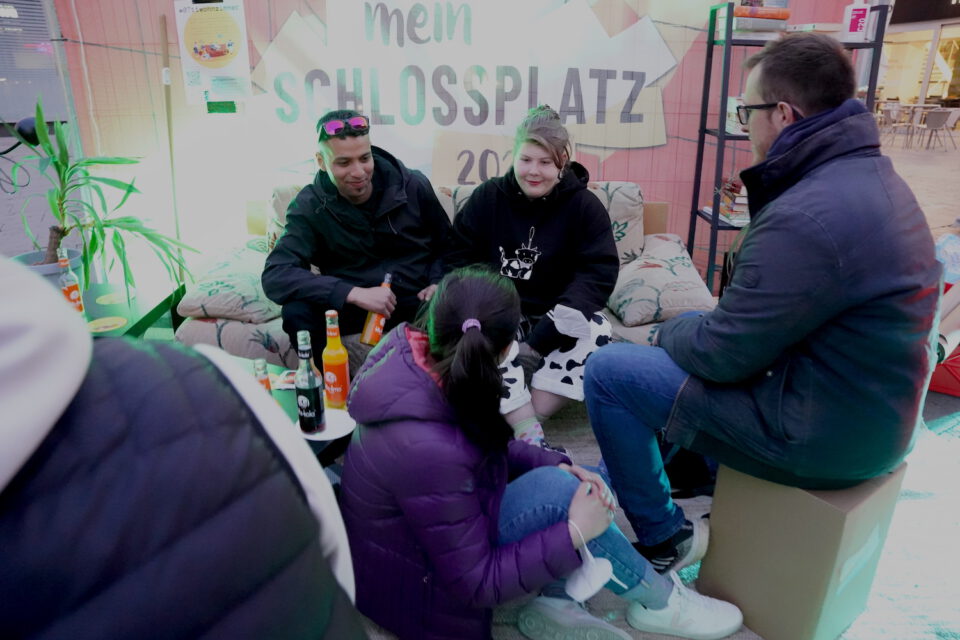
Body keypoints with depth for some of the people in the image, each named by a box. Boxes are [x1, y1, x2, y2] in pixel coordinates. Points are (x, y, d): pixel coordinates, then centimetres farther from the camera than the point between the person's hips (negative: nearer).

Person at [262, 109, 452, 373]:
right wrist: (354, 294, -29)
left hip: (420, 306, 0)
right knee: (297, 312, -28)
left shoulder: (413, 186, -2)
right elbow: (275, 275, -19)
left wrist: (438, 282, -8)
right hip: (355, 315, 0)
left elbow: (446, 244, 14)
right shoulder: (309, 206, -5)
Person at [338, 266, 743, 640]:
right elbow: (475, 584, -24)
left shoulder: (409, 353, -17)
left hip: (418, 531, 8)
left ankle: (553, 603, 5)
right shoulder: (427, 450, -38)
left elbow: (483, 446, 2)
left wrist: (554, 463, -9)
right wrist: (575, 533, -20)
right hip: (413, 589, -7)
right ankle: (660, 601, 1)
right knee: (554, 491, -22)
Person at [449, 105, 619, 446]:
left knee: (596, 331, -30)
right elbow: (459, 259, 1)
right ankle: (532, 439, -33)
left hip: (557, 320, 0)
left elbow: (598, 275, -15)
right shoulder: (487, 197, 1)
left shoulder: (585, 206, -5)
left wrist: (537, 342, -26)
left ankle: (519, 429, -29)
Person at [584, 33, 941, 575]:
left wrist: (669, 334, -2)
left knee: (608, 370, -9)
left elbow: (722, 355, -22)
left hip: (823, 437, -10)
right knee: (689, 327, 22)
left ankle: (665, 539, 9)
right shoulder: (872, 174, 4)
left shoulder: (806, 218, -30)